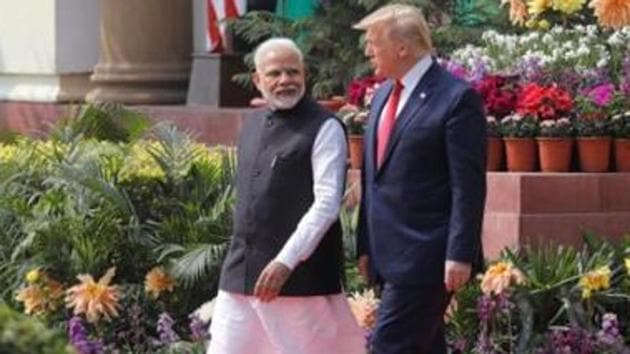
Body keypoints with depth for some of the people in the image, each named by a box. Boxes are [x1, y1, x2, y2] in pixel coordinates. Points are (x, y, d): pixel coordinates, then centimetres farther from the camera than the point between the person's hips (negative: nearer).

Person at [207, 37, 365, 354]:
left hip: (299, 274, -7)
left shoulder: (324, 128, -7)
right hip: (241, 271, 7)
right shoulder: (252, 127, 16)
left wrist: (286, 261, -21)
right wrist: (243, 258, 18)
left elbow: (327, 204, -15)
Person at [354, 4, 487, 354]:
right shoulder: (383, 95, 15)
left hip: (424, 257, -8)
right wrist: (366, 245, 17)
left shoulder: (456, 98, -10)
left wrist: (460, 255, -19)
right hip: (388, 256, 8)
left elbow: (468, 187, -14)